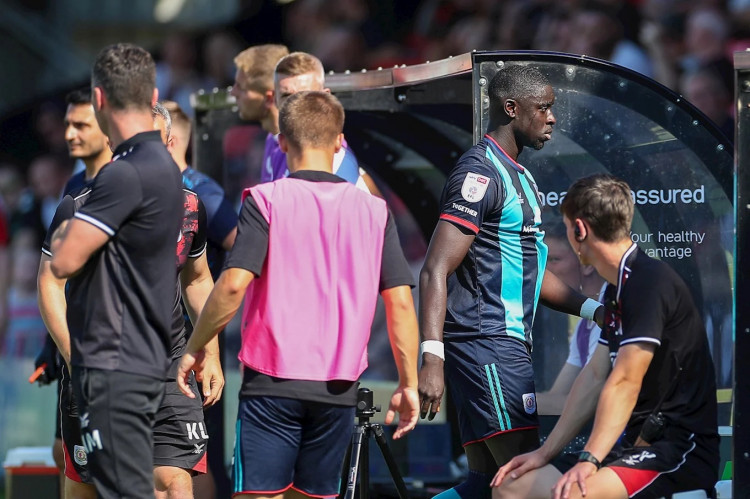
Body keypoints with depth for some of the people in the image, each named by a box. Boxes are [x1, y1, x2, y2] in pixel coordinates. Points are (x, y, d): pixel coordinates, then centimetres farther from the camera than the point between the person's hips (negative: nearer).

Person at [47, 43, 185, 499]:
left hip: (115, 368, -10)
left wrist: (61, 235, 3)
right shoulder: (163, 167, 14)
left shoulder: (126, 174, -18)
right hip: (147, 359, 10)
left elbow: (64, 261, -19)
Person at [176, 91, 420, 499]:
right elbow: (400, 301, 3)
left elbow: (233, 284, -14)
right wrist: (408, 384, 9)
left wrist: (193, 349, -2)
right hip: (339, 387, 3)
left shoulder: (265, 200, -4)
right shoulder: (373, 210, 6)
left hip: (273, 379, -3)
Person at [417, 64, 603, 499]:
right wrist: (432, 357, -28)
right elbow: (436, 271, -19)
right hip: (487, 343, -10)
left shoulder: (520, 177, 19)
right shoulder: (481, 172, -12)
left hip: (509, 343, 10)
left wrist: (592, 310, 15)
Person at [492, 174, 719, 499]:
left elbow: (625, 384, -23)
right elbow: (595, 377, 17)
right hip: (636, 443, 10)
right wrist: (545, 453, 13)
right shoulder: (617, 289, 16)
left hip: (681, 448, -10)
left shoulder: (650, 283, -16)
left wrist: (589, 460, -29)